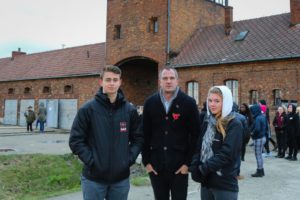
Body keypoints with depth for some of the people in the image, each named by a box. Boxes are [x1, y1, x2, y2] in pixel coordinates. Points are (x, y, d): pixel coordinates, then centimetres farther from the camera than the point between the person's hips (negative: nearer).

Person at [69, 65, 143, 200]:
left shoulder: (130, 110, 3)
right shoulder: (88, 109, -6)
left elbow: (138, 138, 9)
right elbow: (76, 140, -6)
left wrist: (130, 158, -3)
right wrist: (91, 161, -13)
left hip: (121, 177, 3)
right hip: (93, 178, -2)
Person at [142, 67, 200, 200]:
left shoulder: (189, 103, -4)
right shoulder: (150, 103, 3)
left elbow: (195, 135, -5)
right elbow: (145, 134, 5)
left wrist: (188, 162, -8)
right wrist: (146, 161, 1)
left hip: (180, 165, -2)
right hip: (155, 165, 3)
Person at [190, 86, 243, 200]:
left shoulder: (234, 125, -11)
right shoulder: (207, 122, 10)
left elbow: (227, 154, -19)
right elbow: (199, 148, 10)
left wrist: (204, 168, -14)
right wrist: (195, 168, -5)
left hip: (225, 184, -6)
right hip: (206, 181, 6)